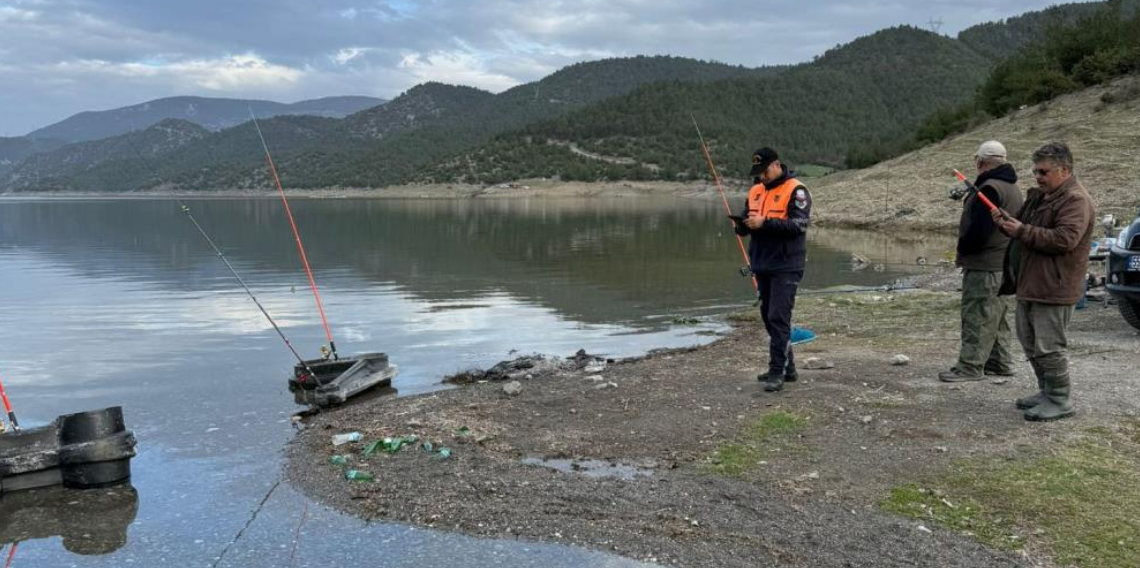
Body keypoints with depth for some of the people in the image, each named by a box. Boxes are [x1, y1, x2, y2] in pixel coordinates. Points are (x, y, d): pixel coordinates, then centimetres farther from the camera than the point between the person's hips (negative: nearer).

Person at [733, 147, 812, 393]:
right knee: (769, 317, 12)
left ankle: (777, 372, -6)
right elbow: (745, 225, 16)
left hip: (785, 267, -8)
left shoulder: (795, 190, -8)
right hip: (762, 266, 8)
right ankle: (786, 367, 23)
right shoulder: (755, 191, 13)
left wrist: (764, 223, -25)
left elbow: (799, 224, -19)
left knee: (778, 318, -10)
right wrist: (743, 224, -8)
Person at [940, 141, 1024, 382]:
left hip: (983, 265, -10)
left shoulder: (990, 188, -18)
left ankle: (970, 366, -5)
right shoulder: (1012, 188, 15)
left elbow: (979, 229, -24)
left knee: (977, 316, -7)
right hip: (1002, 262, 10)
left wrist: (962, 249, -9)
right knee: (996, 315, 17)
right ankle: (1000, 362, 25)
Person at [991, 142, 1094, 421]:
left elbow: (1065, 239, -25)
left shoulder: (1075, 200, -14)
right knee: (1031, 343, 17)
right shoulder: (1039, 195, 16)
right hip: (1029, 284, 10)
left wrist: (1022, 231, -23)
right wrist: (1006, 222, 3)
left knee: (1048, 346, -7)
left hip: (1054, 288, -10)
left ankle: (1060, 401, 4)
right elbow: (1024, 229, 25)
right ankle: (1047, 392, 29)